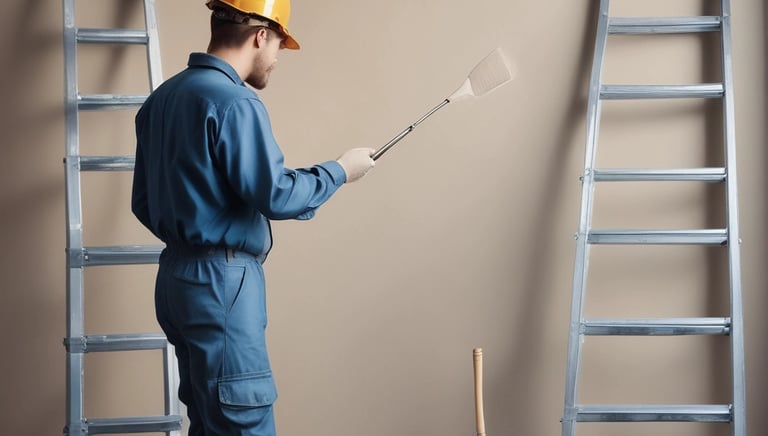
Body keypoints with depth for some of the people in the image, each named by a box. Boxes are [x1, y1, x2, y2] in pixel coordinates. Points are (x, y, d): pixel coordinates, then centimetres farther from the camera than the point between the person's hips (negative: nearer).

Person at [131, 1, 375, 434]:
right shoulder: (234, 101, -16)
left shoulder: (162, 97, 12)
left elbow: (144, 203, 17)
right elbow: (275, 195, -18)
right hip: (221, 282, -9)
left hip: (177, 276, 10)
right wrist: (340, 170, -3)